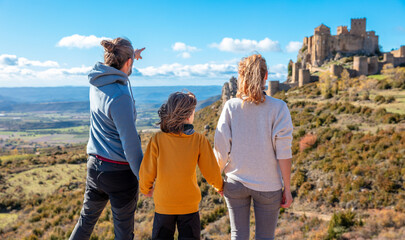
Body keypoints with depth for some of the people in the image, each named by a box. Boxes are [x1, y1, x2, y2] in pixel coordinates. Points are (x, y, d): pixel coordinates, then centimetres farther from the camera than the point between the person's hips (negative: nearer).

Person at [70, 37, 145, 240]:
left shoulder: (97, 82, 0)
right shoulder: (120, 97, -24)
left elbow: (112, 69, 27)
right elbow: (130, 143, -21)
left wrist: (131, 55, 37)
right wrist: (143, 177, -13)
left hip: (94, 164, 7)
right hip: (119, 170, -7)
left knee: (86, 219, 23)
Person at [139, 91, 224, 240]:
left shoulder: (157, 140, -14)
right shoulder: (199, 140, -13)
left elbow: (147, 172, -7)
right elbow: (211, 173, -6)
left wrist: (145, 189, 15)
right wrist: (219, 186, 16)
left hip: (163, 205, 1)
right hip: (189, 205, 0)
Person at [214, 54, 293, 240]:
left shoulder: (231, 106, -6)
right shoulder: (278, 108, -10)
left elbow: (221, 149, -4)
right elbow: (283, 153, -11)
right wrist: (287, 188, -2)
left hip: (235, 183, 1)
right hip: (267, 184, -1)